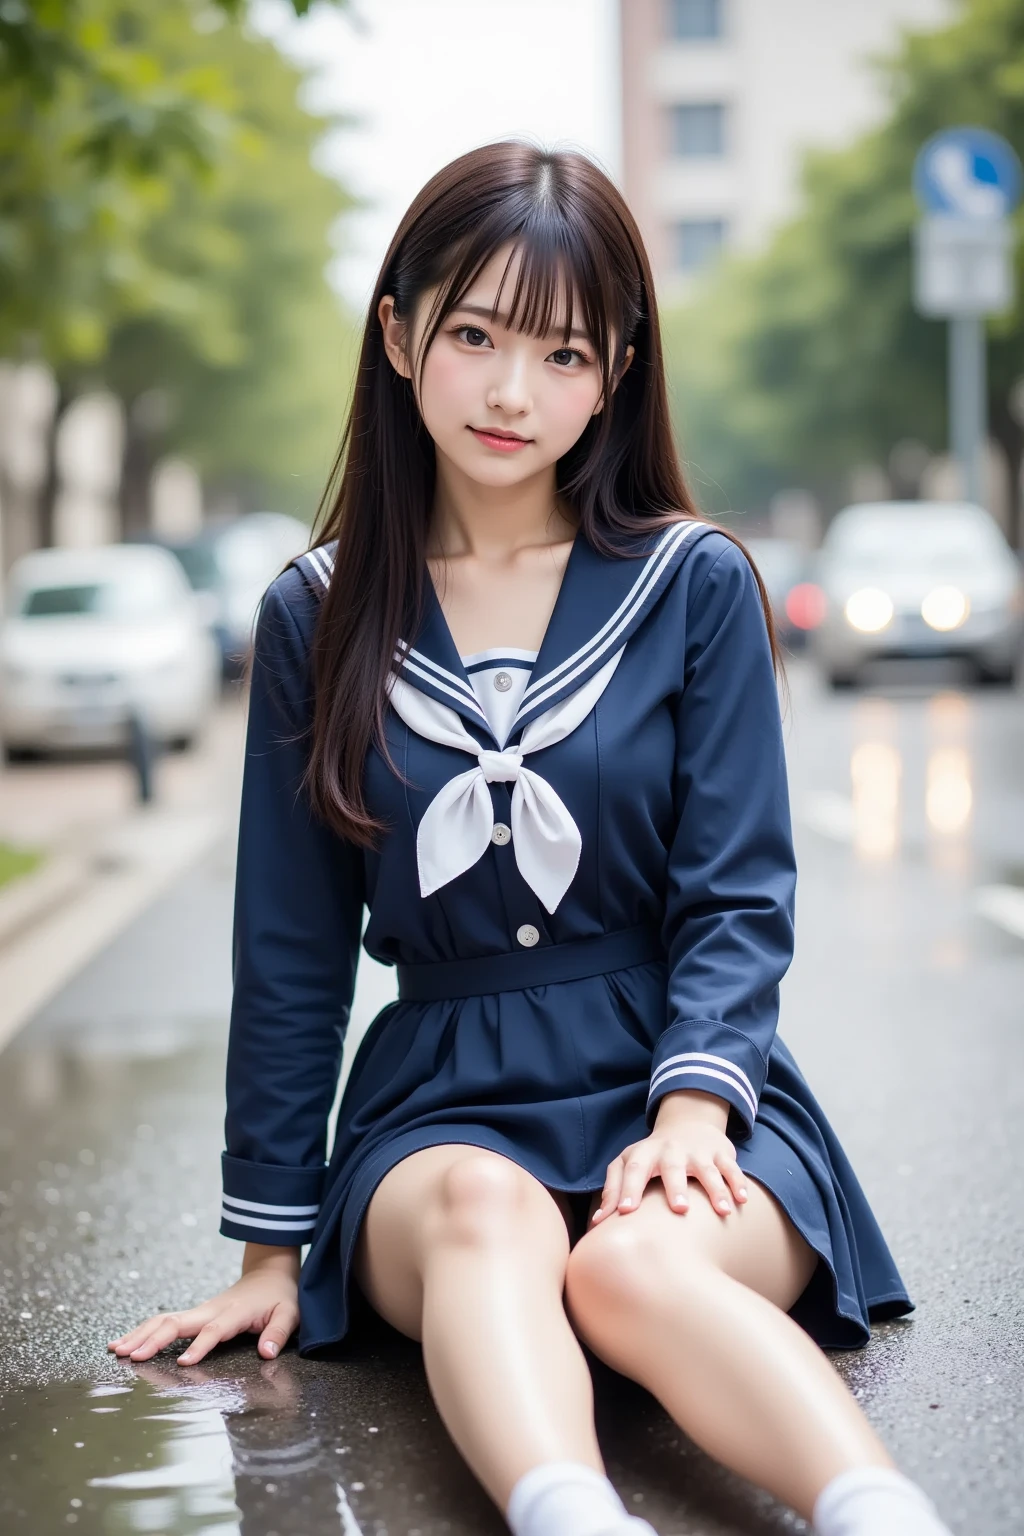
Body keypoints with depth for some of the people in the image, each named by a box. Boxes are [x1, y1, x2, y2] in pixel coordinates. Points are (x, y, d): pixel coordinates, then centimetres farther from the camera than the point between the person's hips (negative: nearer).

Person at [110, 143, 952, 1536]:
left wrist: (691, 1105, -17)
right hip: (442, 1105, 1)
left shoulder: (696, 585, 4)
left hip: (673, 1074, -1)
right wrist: (271, 1245, 9)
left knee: (630, 1263, -35)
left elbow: (739, 897, 2)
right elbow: (292, 950, 10)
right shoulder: (318, 617, 8)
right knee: (486, 1211, -36)